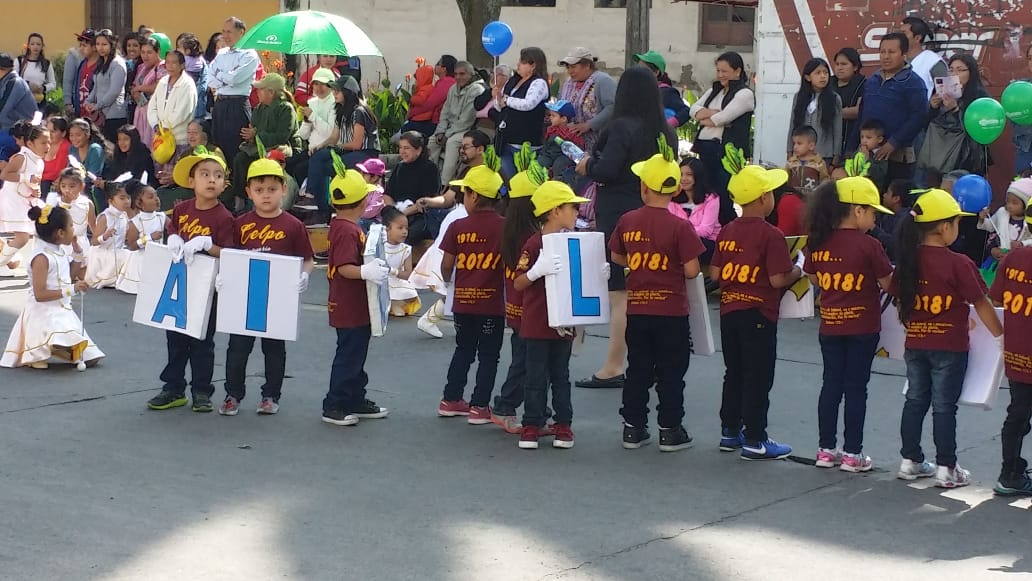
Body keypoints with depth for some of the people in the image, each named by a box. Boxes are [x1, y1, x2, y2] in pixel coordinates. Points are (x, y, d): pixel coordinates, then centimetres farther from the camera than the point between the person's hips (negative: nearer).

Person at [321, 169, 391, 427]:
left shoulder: (338, 226, 11)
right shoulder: (349, 231, -20)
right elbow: (344, 268, -28)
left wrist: (373, 266, 25)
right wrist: (366, 272, -41)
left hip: (354, 307, 11)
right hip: (350, 308, -11)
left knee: (356, 355, 18)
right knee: (348, 357, -3)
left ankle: (356, 401, 27)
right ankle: (333, 406, 4)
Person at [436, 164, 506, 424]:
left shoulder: (458, 227, -5)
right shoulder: (504, 227, -8)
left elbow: (446, 265, 0)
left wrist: (447, 280, 21)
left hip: (463, 299, 2)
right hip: (492, 301, -2)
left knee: (463, 350, 19)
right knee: (488, 355, 7)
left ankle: (451, 399, 24)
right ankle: (479, 406, 7)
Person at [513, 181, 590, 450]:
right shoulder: (535, 244, -13)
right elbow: (518, 284, -14)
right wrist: (537, 271, -32)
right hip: (537, 324, -5)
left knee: (561, 376, 12)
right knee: (536, 376, 2)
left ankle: (563, 424, 19)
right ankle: (531, 425, 10)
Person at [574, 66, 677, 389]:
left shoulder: (622, 127, -14)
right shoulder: (664, 131, 6)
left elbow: (606, 170, -22)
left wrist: (587, 165, -1)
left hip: (618, 217, -7)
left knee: (620, 293, -5)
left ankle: (614, 368, -3)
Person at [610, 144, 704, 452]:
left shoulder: (627, 221, -3)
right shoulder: (680, 227, -15)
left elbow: (617, 257, 10)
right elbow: (691, 271, -14)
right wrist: (672, 265, 6)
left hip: (637, 308, 4)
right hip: (671, 311, -4)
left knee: (638, 370, 14)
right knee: (671, 373, 7)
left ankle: (633, 427, 19)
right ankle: (670, 431, 12)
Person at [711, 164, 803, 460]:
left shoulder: (727, 231, 4)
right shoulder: (770, 235, -15)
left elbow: (714, 273, 6)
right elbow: (778, 280, -18)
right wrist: (797, 271, -1)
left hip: (729, 310, 7)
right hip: (758, 313, -7)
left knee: (734, 372, 17)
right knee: (758, 377, 1)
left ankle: (730, 432, 23)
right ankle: (754, 440, 4)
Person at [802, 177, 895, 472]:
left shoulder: (818, 242, -1)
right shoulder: (868, 245, -16)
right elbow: (887, 284, -9)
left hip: (830, 325, 5)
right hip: (862, 327, -4)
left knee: (831, 384, 12)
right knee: (856, 388, 3)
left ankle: (826, 449, 17)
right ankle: (852, 453, 7)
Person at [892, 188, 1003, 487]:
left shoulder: (908, 259, -1)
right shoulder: (958, 264, -17)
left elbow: (899, 296, 11)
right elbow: (981, 304, -12)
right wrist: (1001, 336, -1)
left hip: (915, 343, 5)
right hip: (949, 346, -5)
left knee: (915, 400, 15)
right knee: (944, 406, 2)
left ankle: (910, 461, 21)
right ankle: (946, 469, 8)